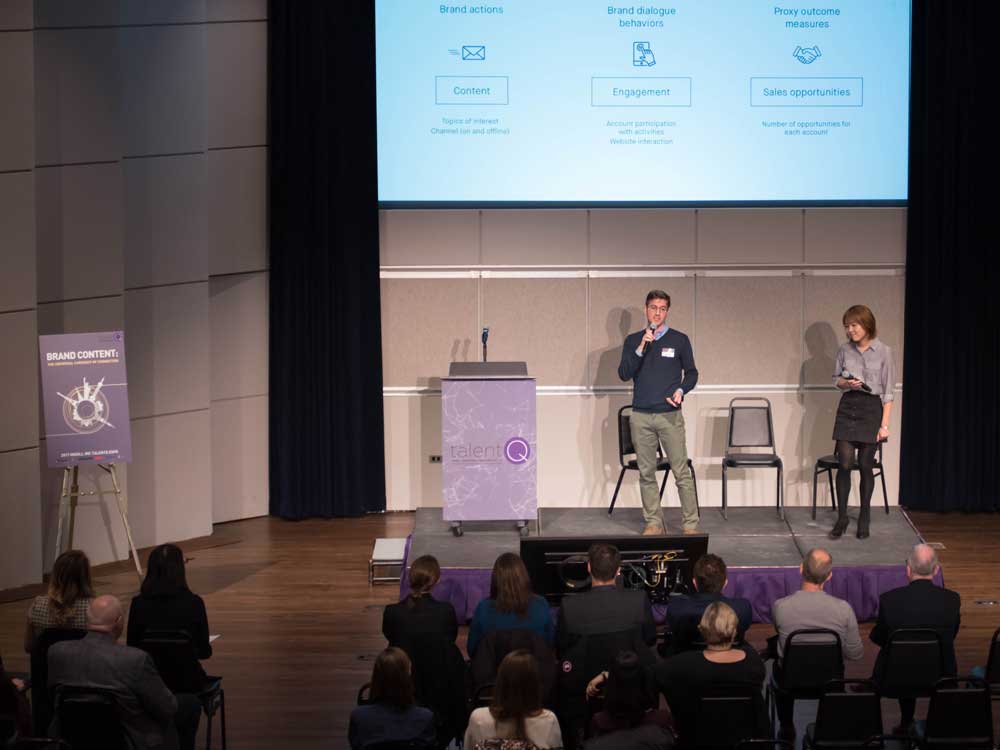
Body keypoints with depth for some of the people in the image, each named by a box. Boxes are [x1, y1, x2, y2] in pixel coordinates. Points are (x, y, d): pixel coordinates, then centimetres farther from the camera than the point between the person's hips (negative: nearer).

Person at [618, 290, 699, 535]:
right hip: (641, 416, 2)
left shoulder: (679, 340, 5)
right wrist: (640, 349, -12)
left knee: (682, 472, -6)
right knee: (646, 473, 4)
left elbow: (691, 372, 11)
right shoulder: (633, 340, 9)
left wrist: (681, 390, -9)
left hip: (670, 414, -2)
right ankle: (653, 522, 12)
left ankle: (690, 524, -2)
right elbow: (624, 374, -1)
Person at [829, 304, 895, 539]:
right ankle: (841, 517, 3)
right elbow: (836, 378, 16)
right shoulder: (845, 349, 3)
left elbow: (888, 391, -4)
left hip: (872, 408, -2)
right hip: (848, 407, 2)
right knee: (844, 463, -4)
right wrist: (846, 383, -9)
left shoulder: (883, 352, -6)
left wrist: (884, 423, -9)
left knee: (865, 465, 3)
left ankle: (864, 518, 15)